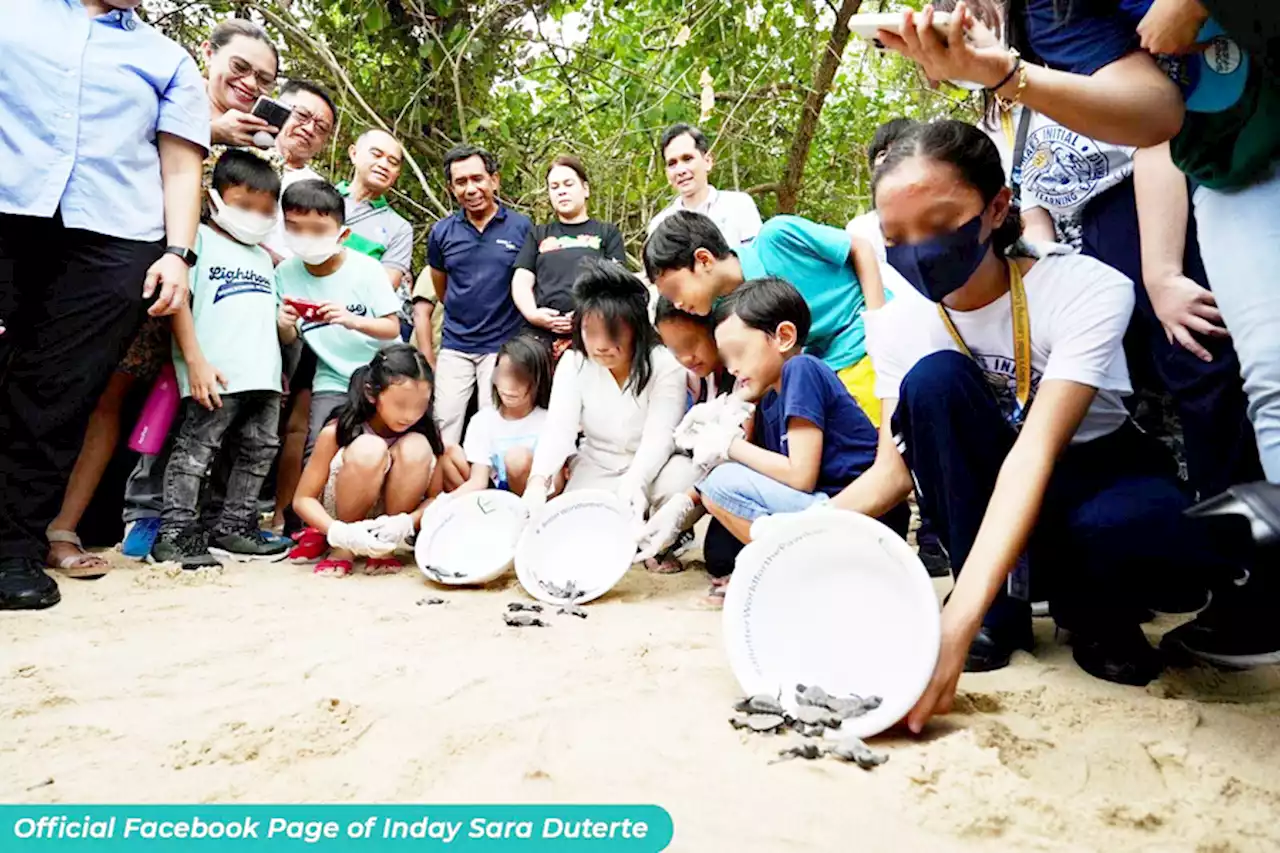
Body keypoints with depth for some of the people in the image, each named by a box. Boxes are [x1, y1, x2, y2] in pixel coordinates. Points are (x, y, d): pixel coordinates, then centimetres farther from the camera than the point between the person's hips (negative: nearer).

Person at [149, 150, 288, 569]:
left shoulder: (263, 258, 23)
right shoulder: (200, 239, 1)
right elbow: (178, 299, -8)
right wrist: (196, 362, -15)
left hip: (263, 376, 8)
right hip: (216, 376, -8)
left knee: (258, 452, 11)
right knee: (195, 451, -7)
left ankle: (232, 529, 20)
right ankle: (174, 534, -3)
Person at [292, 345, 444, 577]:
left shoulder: (426, 433, -12)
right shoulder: (336, 431, -19)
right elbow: (303, 499, -15)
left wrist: (406, 523, -32)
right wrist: (340, 534, -35)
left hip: (393, 522, 2)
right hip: (346, 522, -2)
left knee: (417, 447, -25)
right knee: (369, 449, -31)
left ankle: (386, 549, -11)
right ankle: (343, 549, -11)